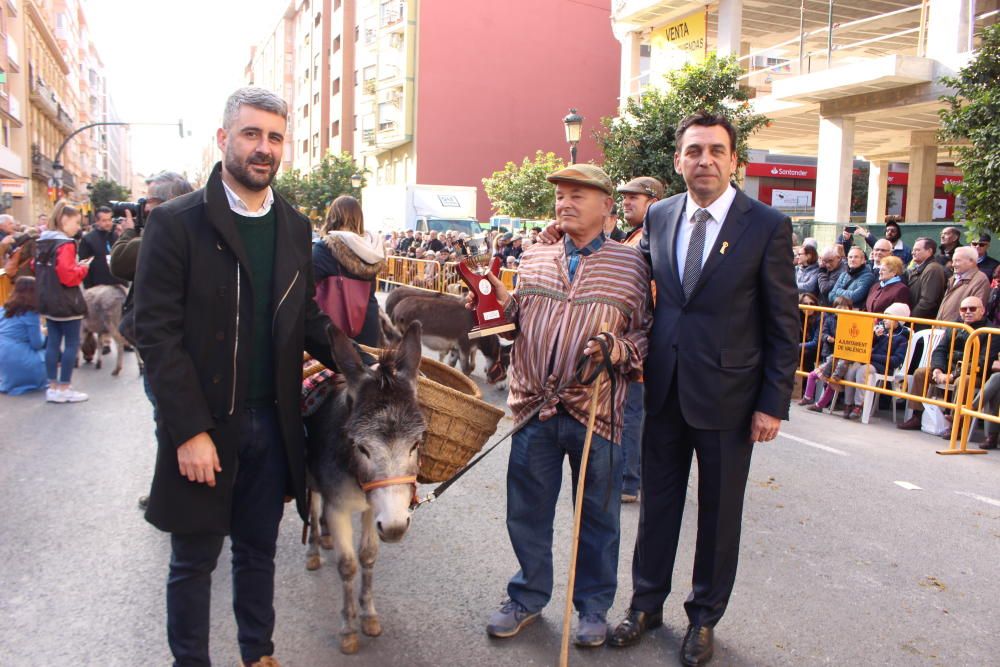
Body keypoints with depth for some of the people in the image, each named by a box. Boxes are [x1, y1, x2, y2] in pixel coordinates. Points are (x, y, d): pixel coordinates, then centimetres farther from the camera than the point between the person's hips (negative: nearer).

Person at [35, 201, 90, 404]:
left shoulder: (42, 242, 10)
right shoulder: (65, 245, -18)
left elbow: (37, 269, 20)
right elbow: (69, 276, -23)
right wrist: (83, 268, -7)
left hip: (48, 301, 9)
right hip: (66, 303, -9)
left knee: (53, 342, 11)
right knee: (71, 344, 0)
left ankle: (53, 387, 15)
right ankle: (64, 389, 3)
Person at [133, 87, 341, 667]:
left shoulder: (295, 227, 7)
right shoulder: (176, 222, -9)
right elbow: (158, 333, -13)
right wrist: (190, 430, -17)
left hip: (274, 422, 4)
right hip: (203, 427, -4)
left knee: (259, 551, 19)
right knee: (194, 560, 11)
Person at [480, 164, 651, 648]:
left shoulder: (631, 263, 1)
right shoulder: (534, 258, 10)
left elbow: (646, 334, 1)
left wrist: (618, 350, -18)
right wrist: (504, 302, -3)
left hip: (595, 409, -2)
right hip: (535, 407, 3)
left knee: (597, 515, 11)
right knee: (527, 511, 13)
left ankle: (593, 606, 32)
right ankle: (527, 597, 34)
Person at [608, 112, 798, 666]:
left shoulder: (767, 226, -8)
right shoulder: (659, 217, 3)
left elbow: (784, 323, -6)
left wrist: (774, 403, -9)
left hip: (727, 392, -3)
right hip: (665, 386, 3)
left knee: (720, 511, 12)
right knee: (657, 501, 15)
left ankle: (704, 617, 32)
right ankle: (646, 603, 34)